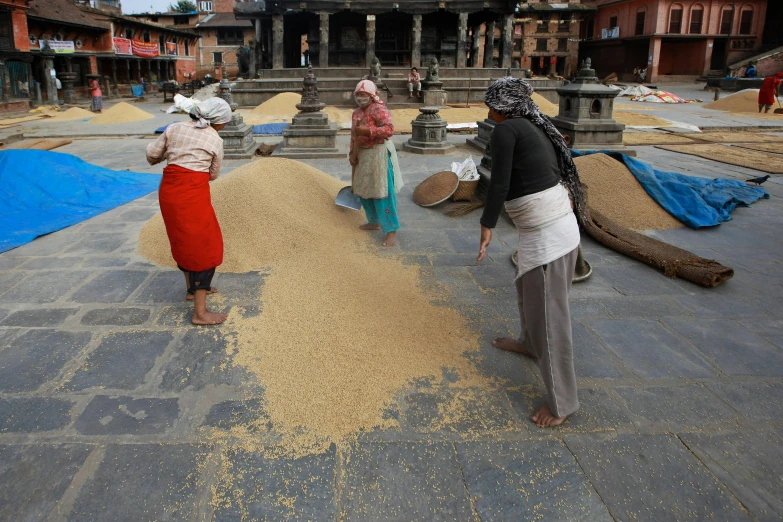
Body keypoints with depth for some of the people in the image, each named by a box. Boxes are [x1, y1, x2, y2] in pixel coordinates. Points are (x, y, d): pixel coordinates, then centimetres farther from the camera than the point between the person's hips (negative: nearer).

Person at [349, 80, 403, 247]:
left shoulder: (378, 109, -14)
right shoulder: (356, 112, 13)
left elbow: (389, 129, -27)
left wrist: (366, 130, -29)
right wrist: (353, 155, 11)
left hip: (379, 153, -9)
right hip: (363, 154, 9)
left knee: (382, 192, -10)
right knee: (363, 189, 17)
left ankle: (391, 231, -5)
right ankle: (374, 222, 35)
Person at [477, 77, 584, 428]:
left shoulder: (505, 130, -11)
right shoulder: (536, 127, 15)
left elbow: (499, 183, -16)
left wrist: (487, 227, -9)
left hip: (545, 234, -10)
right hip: (557, 223, 10)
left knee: (548, 314, -2)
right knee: (528, 289, 30)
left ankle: (562, 401, 10)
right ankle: (529, 343, 57)